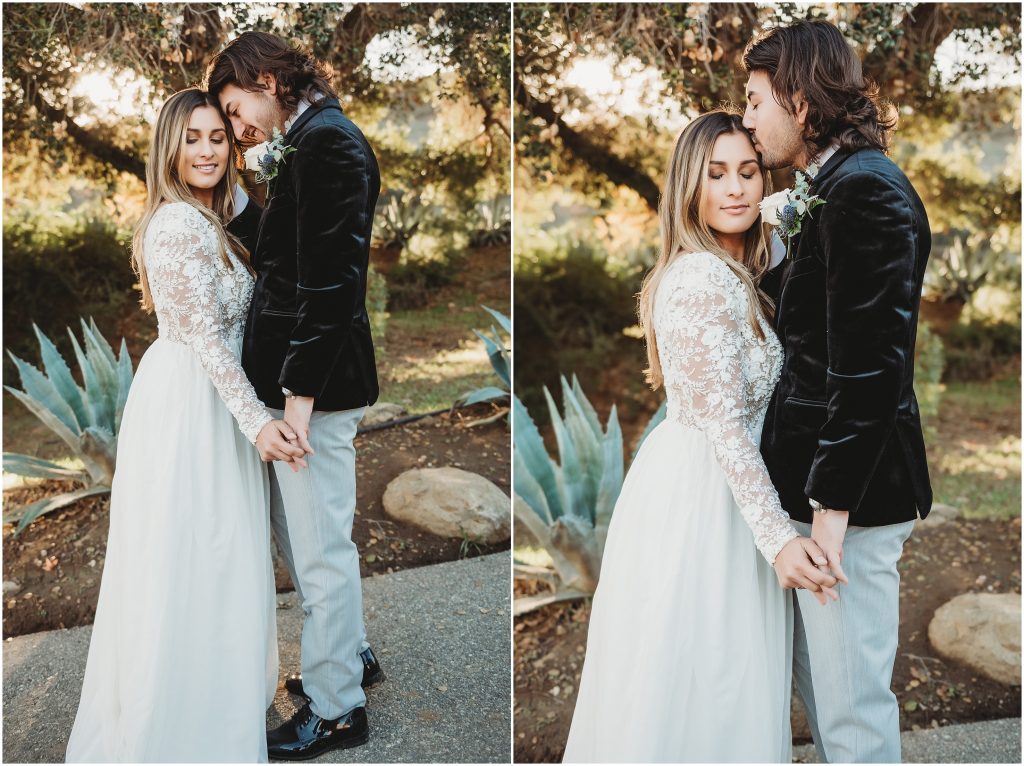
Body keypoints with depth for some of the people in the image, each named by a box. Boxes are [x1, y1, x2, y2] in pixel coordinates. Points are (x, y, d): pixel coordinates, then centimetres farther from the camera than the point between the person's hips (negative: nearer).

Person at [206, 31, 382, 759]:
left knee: (321, 546, 2)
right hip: (305, 372, 10)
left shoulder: (326, 142, -14)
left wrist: (301, 387, -20)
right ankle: (348, 653, 38)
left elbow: (332, 279, -20)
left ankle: (336, 707, 16)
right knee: (301, 531, 21)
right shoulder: (312, 142, 16)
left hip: (317, 379, -10)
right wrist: (291, 378, 14)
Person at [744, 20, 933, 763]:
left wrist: (831, 506, -19)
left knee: (852, 702, 2)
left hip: (851, 488, -10)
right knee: (821, 683, 20)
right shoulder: (840, 186, 14)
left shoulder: (864, 189, -16)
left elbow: (869, 366, -21)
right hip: (826, 477, 10)